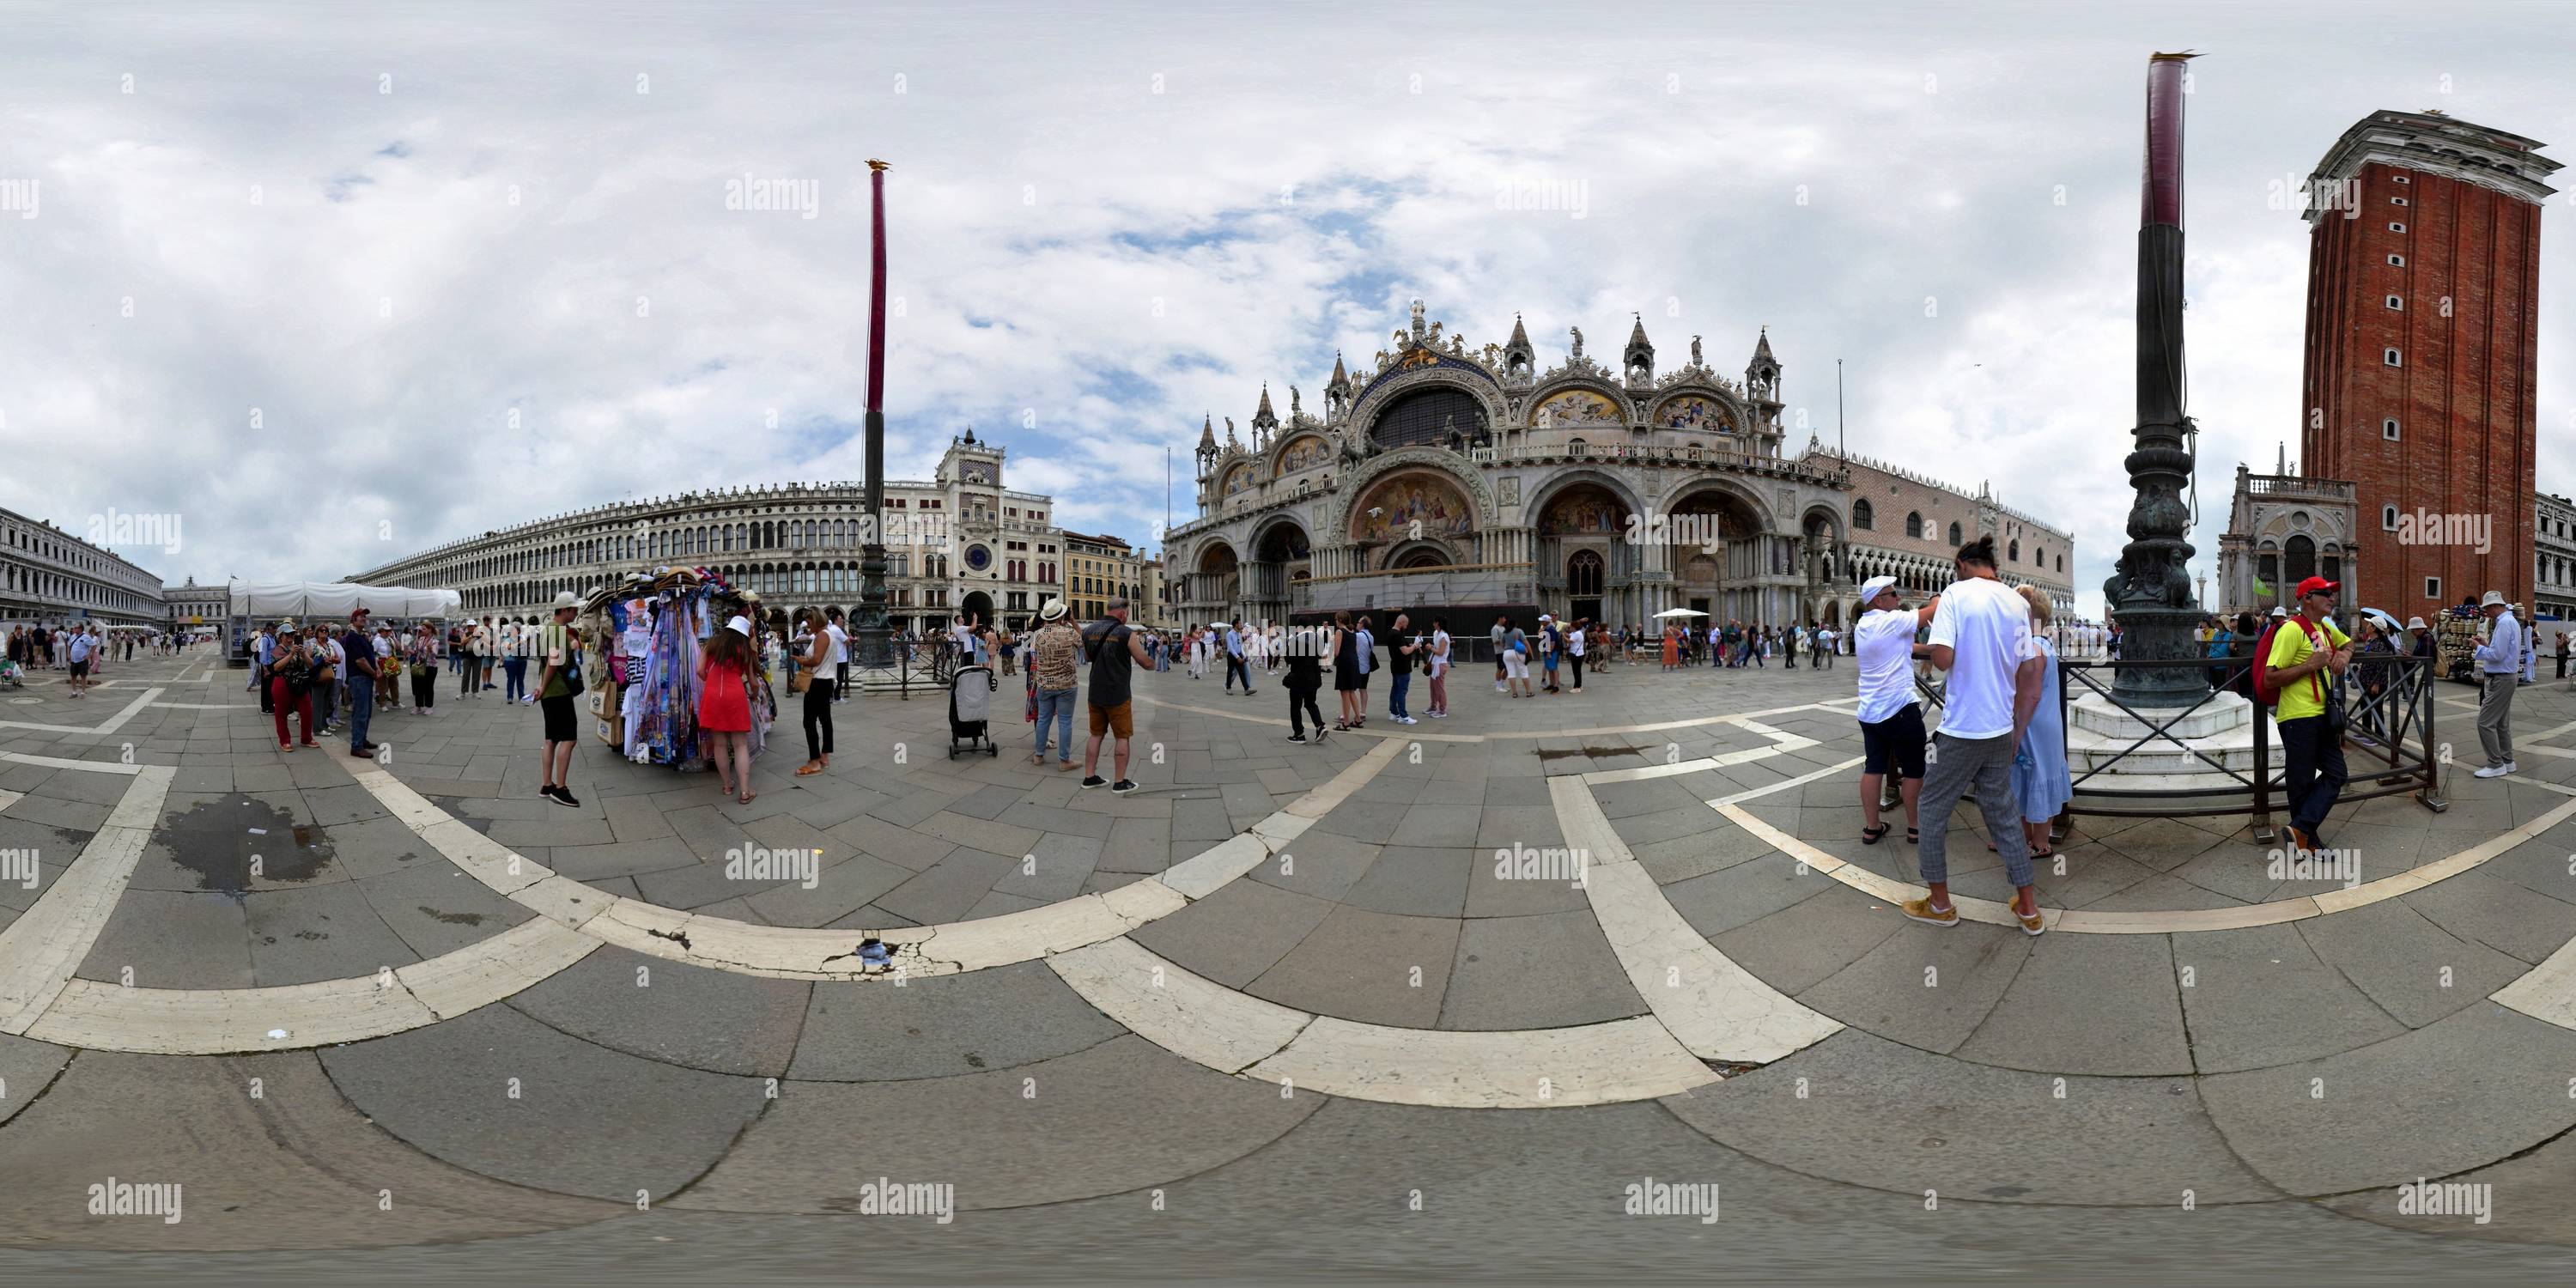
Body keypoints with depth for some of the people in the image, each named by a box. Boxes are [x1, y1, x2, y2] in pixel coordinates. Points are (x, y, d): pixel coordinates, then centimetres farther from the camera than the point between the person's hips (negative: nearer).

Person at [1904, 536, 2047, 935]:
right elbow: (2032, 667, 10)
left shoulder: (1957, 593, -10)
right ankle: (2028, 909, 20)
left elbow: (1942, 658, -22)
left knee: (1933, 811, 11)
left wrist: (1934, 655, 3)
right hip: (2001, 731, 6)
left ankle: (1939, 904, 18)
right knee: (2003, 812, 16)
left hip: (1960, 731, -6)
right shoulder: (2017, 602, 6)